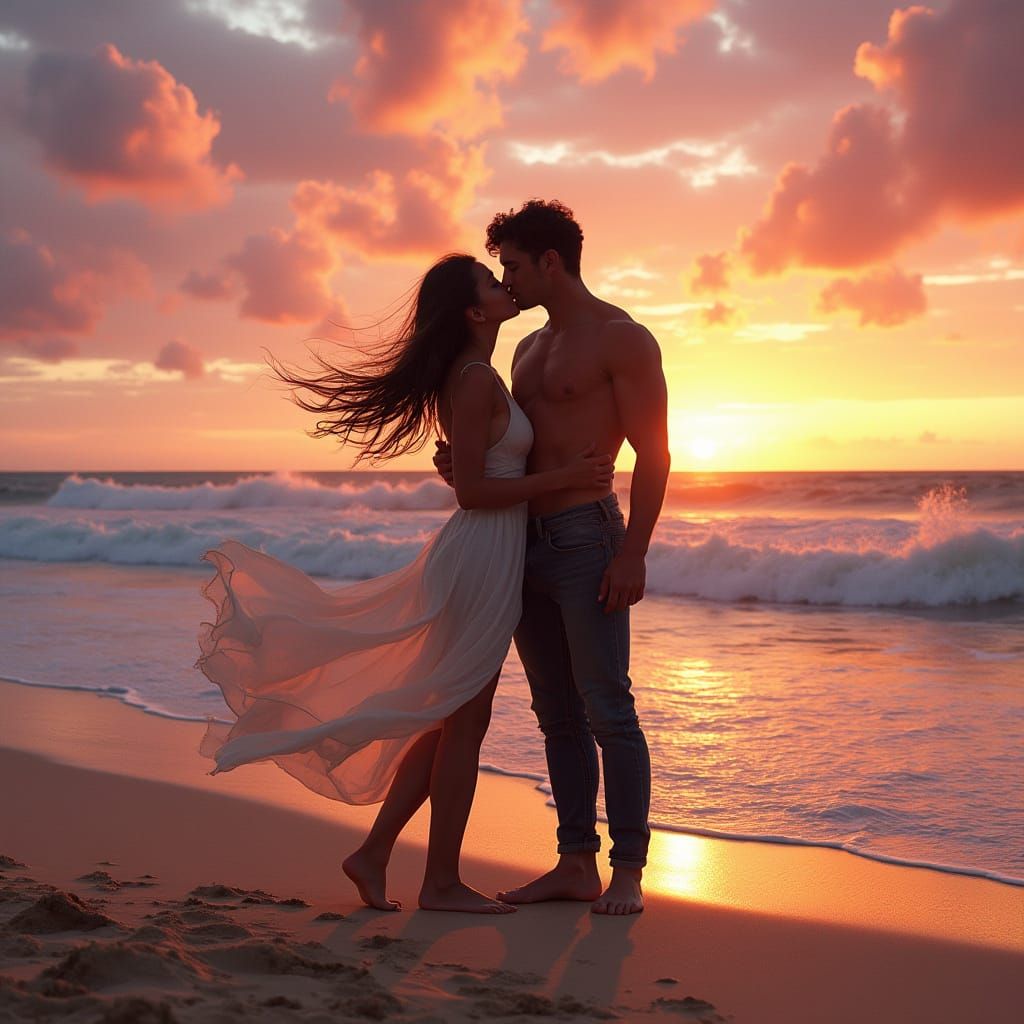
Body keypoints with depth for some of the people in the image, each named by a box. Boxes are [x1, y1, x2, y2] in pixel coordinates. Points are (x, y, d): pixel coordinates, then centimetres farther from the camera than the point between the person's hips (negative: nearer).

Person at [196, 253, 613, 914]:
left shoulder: (475, 377, 14)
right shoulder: (476, 382, -16)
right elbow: (472, 492, -18)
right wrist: (560, 477, -16)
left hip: (480, 560, 10)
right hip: (481, 561, -10)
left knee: (449, 719, 13)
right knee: (463, 722, -1)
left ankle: (374, 855, 18)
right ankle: (441, 882, 9)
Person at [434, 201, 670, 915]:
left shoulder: (621, 339, -5)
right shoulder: (529, 349, 20)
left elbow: (653, 454, -11)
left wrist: (632, 554, -19)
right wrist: (465, 465, 4)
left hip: (586, 539, -8)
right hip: (525, 543, 8)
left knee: (607, 709, -7)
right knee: (558, 715, 9)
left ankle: (629, 872, 0)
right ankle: (576, 865, 15)